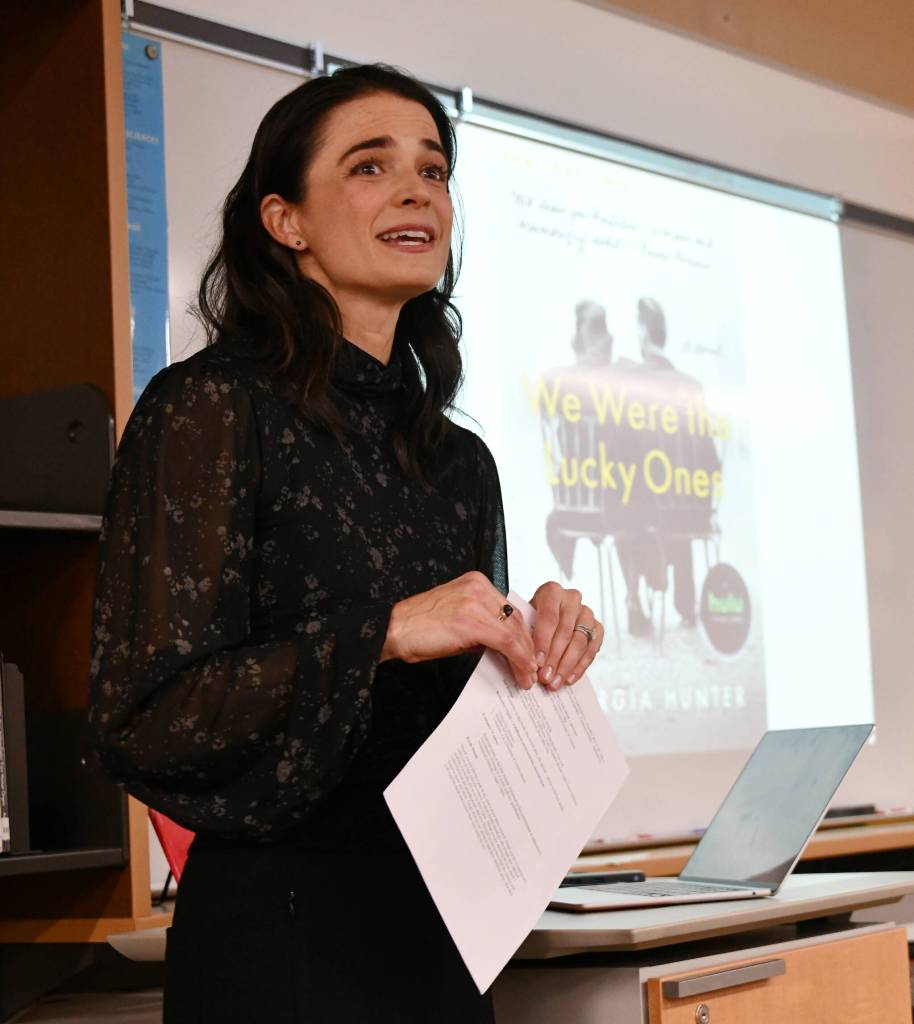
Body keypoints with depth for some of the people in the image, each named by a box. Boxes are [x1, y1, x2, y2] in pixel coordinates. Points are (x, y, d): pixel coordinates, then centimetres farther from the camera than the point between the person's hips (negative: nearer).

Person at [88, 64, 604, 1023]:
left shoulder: (460, 460, 9)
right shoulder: (212, 407, -11)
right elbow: (139, 718, -16)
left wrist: (541, 645, -4)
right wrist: (383, 631, -22)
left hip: (441, 940, 7)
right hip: (281, 940, -6)